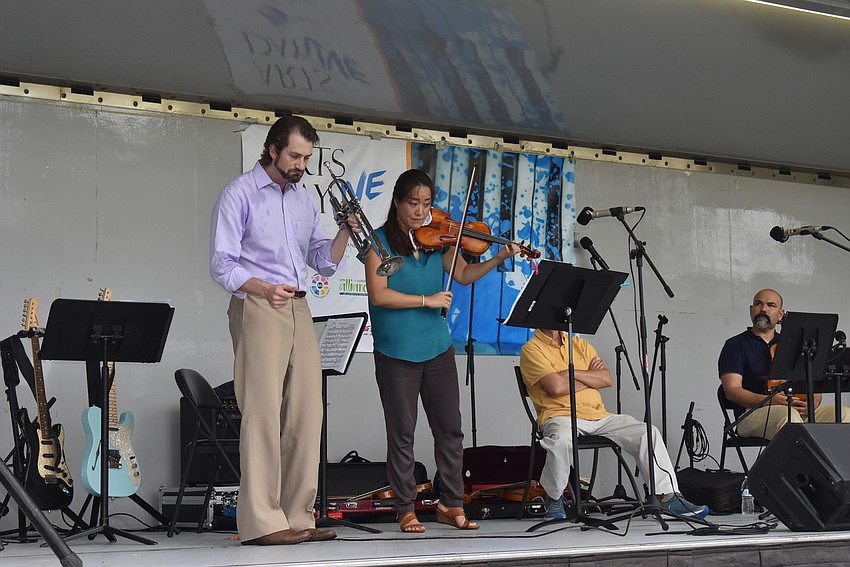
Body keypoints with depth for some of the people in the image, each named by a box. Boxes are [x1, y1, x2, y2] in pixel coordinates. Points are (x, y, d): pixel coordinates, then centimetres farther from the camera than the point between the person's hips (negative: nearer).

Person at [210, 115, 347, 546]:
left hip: (298, 309, 7)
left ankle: (297, 517, 7)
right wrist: (263, 289, -26)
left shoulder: (304, 199, 19)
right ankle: (261, 522, -11)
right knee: (263, 414, -11)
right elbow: (222, 265, -9)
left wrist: (345, 233, -2)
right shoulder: (239, 194, -1)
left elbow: (324, 262, 17)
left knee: (305, 415, 3)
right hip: (257, 308, -7)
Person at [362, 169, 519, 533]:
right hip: (396, 353, -5)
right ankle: (406, 509, 11)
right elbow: (378, 295, -15)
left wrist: (498, 259, -2)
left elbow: (463, 275, 12)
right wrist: (426, 300, -18)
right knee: (402, 433, 2)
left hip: (437, 349, 5)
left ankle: (451, 505, 15)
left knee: (450, 428, 6)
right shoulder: (380, 241, -6)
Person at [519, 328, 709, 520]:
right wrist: (590, 378, 1)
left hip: (598, 415, 6)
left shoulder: (580, 344, 20)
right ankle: (554, 498, -16)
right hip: (559, 416, -6)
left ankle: (668, 497, -7)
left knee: (648, 432, -11)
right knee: (562, 439, -41)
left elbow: (606, 379, 7)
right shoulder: (532, 350, 1)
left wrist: (571, 373, -6)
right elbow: (556, 386, -15)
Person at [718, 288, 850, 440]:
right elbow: (732, 390, -5)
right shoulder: (735, 345, 9)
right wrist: (771, 400, -20)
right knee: (789, 415, -37)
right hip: (753, 413, -5)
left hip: (801, 412, 5)